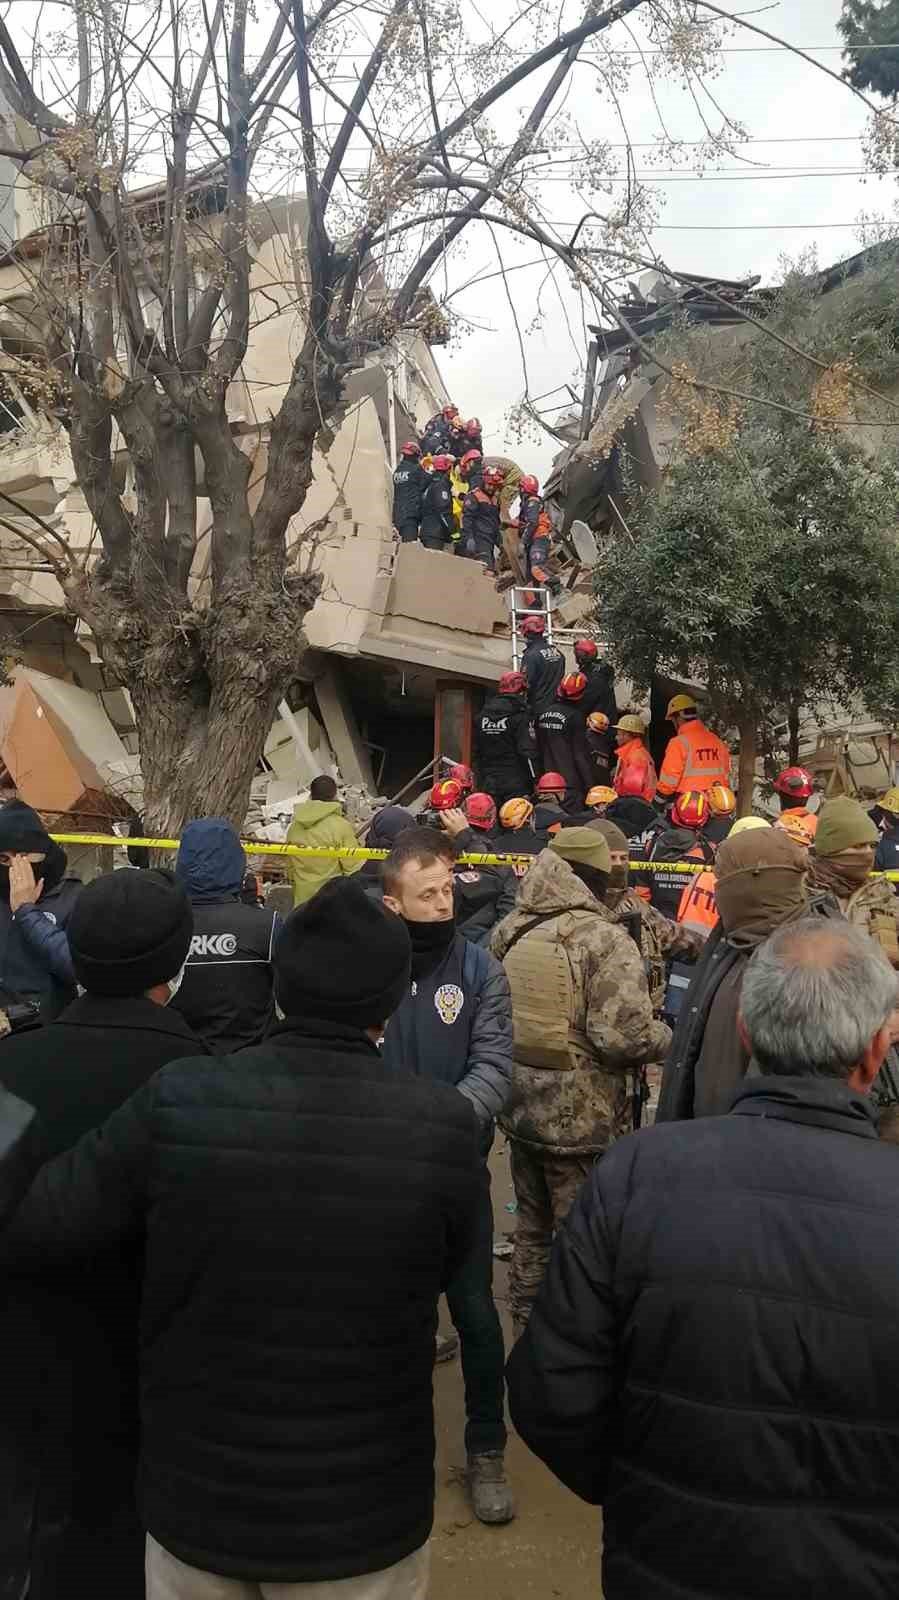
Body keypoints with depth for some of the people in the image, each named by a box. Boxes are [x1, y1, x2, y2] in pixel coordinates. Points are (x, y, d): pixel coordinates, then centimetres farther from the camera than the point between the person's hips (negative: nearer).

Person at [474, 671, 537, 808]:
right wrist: (536, 782, -9)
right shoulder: (519, 716, -10)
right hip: (515, 784, -6)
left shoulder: (482, 715, 11)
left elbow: (477, 752, 16)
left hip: (488, 783, 6)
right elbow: (528, 752, -16)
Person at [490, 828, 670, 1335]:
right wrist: (668, 1036, -5)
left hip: (521, 1108, 7)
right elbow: (625, 1036, -24)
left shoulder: (510, 930, 2)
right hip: (582, 1119, -6)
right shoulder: (605, 940, -19)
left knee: (533, 1228, 23)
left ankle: (528, 1327, 39)